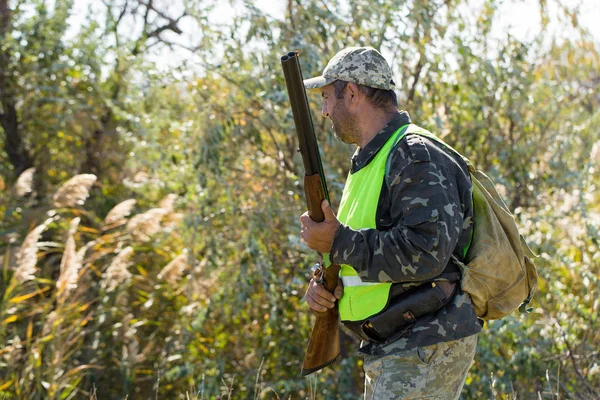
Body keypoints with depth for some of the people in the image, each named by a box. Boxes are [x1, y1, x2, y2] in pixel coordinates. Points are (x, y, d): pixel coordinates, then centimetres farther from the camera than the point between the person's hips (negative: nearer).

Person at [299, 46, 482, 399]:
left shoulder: (416, 157, -15)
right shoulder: (370, 161, 18)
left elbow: (425, 253, -27)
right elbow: (358, 250, 22)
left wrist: (338, 242, -20)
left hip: (425, 349, -10)